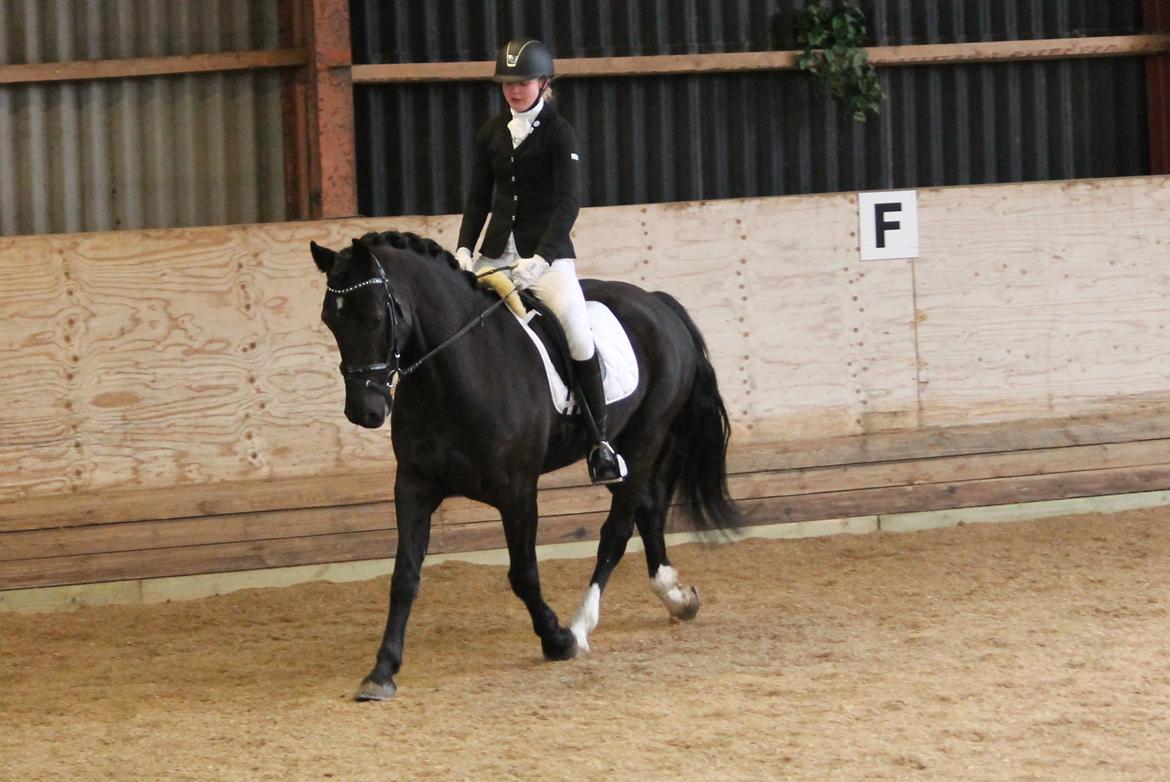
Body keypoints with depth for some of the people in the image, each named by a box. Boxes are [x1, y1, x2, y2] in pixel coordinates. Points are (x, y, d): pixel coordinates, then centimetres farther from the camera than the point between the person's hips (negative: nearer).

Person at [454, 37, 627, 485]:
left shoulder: (559, 133, -7)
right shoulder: (492, 133, 9)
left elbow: (567, 202, -16)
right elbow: (478, 197, 10)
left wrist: (541, 258, -29)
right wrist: (464, 248, -6)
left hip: (547, 253, -5)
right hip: (497, 253, 5)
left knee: (576, 328, -20)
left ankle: (601, 444, -13)